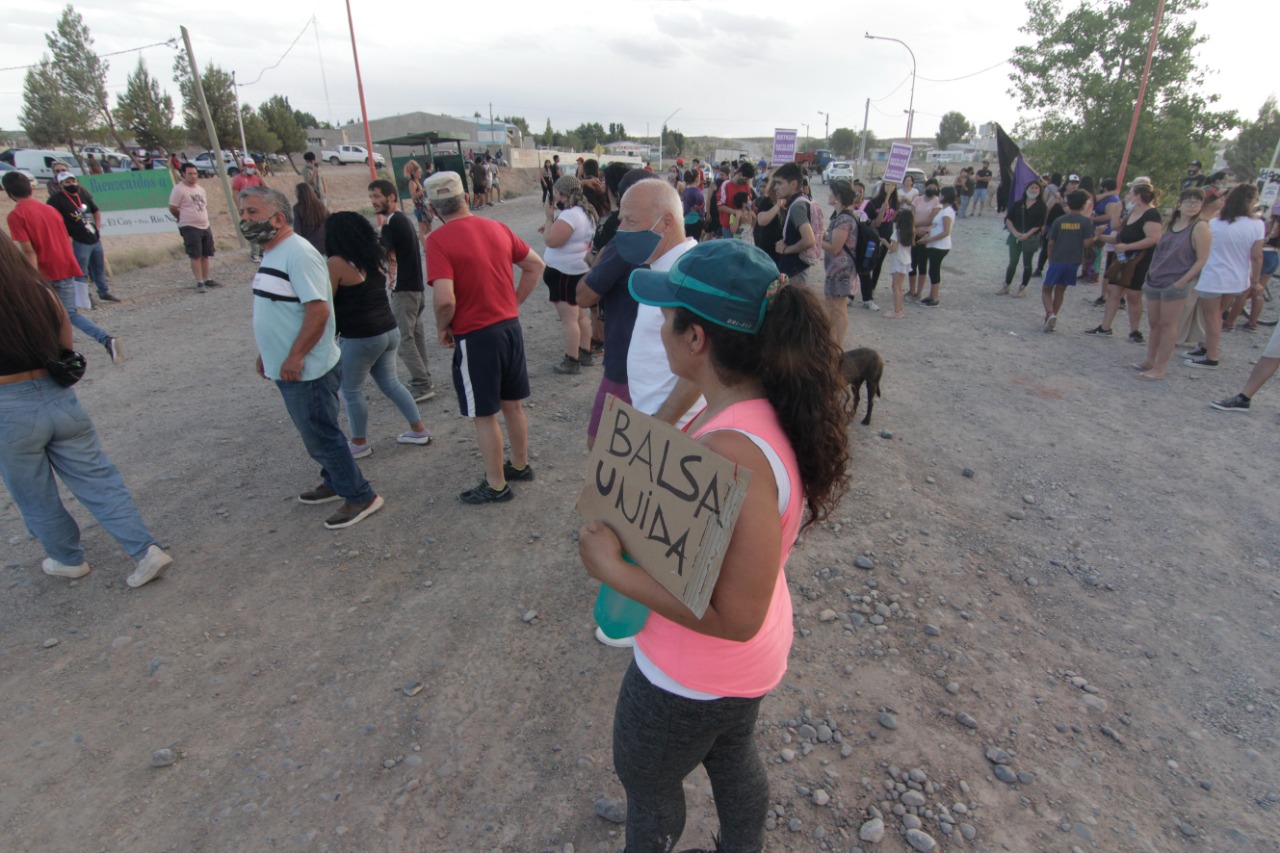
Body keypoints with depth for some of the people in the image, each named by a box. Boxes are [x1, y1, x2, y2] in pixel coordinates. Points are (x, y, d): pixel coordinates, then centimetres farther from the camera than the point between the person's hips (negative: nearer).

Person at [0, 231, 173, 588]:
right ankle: (145, 550, 3)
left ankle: (69, 559, 32)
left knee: (35, 497, 16)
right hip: (59, 398, 4)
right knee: (100, 481, 8)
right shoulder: (43, 293, -2)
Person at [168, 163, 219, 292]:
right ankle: (199, 282, -3)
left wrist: (202, 219, 14)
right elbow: (173, 208, -8)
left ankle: (207, 280, 18)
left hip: (205, 226, 7)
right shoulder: (179, 189, -9)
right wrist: (185, 219, 4)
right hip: (190, 228, -7)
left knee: (205, 255, 10)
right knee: (196, 256, -7)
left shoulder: (200, 189, 14)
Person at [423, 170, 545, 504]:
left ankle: (496, 485, 20)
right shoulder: (496, 228, 4)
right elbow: (536, 265, 11)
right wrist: (514, 303, 13)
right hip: (510, 326, 6)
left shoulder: (438, 239, -15)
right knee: (512, 404, 20)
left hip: (475, 336, -6)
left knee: (484, 415, 7)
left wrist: (442, 328, -5)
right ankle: (520, 465, 36)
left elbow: (445, 299, -24)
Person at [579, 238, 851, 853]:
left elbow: (735, 617, -33)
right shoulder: (767, 407, -11)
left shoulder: (734, 454, -40)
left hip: (690, 680, -8)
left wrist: (612, 570, -29)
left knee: (646, 783, 24)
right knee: (732, 759, 34)